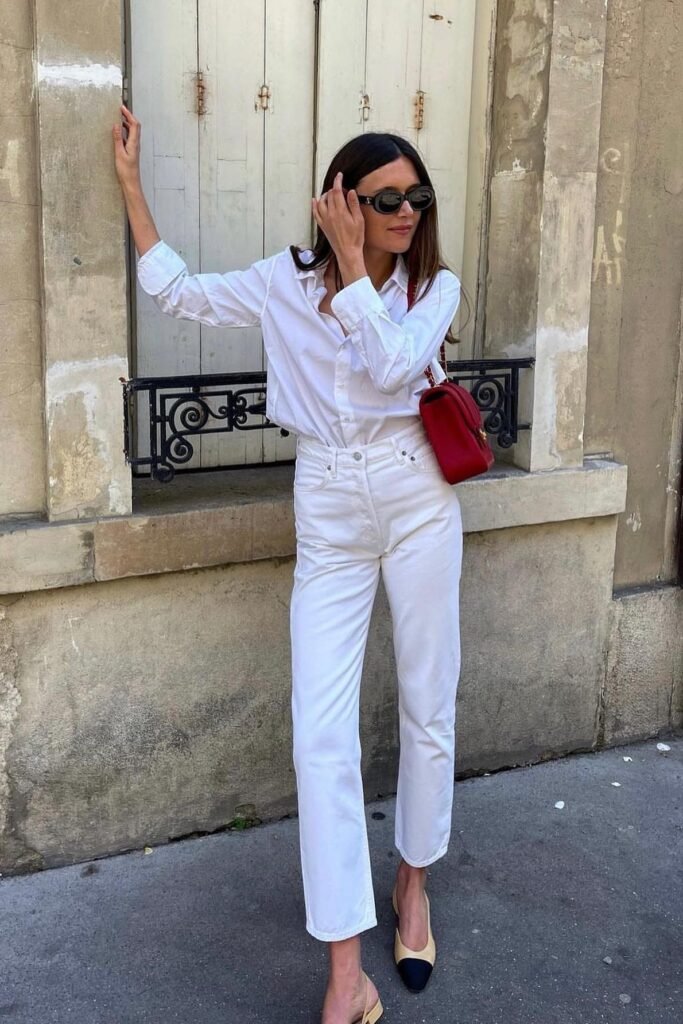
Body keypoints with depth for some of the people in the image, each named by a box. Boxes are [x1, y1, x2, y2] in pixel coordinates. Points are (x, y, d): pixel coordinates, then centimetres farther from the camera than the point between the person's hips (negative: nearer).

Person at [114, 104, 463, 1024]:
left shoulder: (435, 285, 2)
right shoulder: (287, 281, 6)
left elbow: (394, 365, -17)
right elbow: (176, 291, 12)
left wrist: (354, 264, -13)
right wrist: (130, 180, 13)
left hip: (417, 497, 0)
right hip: (329, 512, 0)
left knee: (429, 709, 8)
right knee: (322, 731, -7)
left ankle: (414, 879, 35)